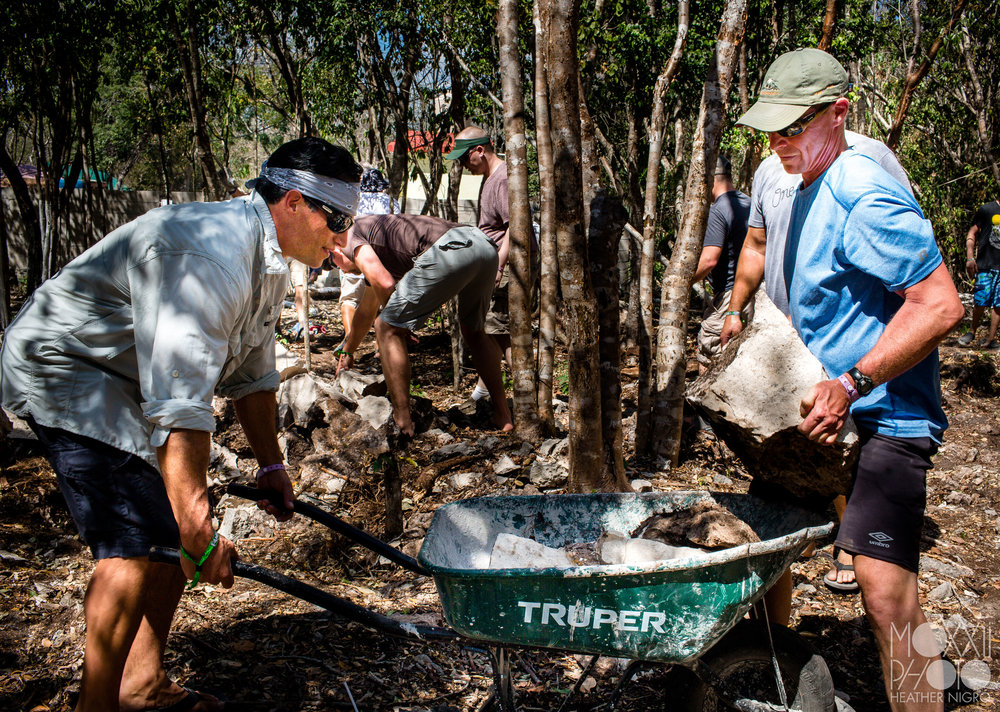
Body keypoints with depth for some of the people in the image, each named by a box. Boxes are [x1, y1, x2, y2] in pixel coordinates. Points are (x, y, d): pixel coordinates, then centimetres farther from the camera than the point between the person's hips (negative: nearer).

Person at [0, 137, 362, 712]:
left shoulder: (270, 261, 2)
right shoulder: (209, 258, -32)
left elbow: (252, 372, 14)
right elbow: (179, 408, -36)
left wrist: (270, 463, 16)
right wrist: (201, 535, -34)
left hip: (130, 380, 10)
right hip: (64, 370, -10)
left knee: (181, 528, 8)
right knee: (136, 541, -16)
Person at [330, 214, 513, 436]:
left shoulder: (351, 237, 15)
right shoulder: (373, 251, 41)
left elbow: (385, 284, -2)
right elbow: (367, 310, 54)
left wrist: (398, 320, 19)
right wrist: (347, 351, 68)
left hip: (448, 250, -9)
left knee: (388, 329, 4)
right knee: (474, 333, 29)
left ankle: (403, 424, 3)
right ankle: (503, 416, 29)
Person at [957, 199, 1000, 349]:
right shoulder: (987, 210, 2)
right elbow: (972, 234, 3)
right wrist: (970, 257, -7)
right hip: (985, 265, -3)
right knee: (981, 302, -5)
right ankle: (972, 331, 18)